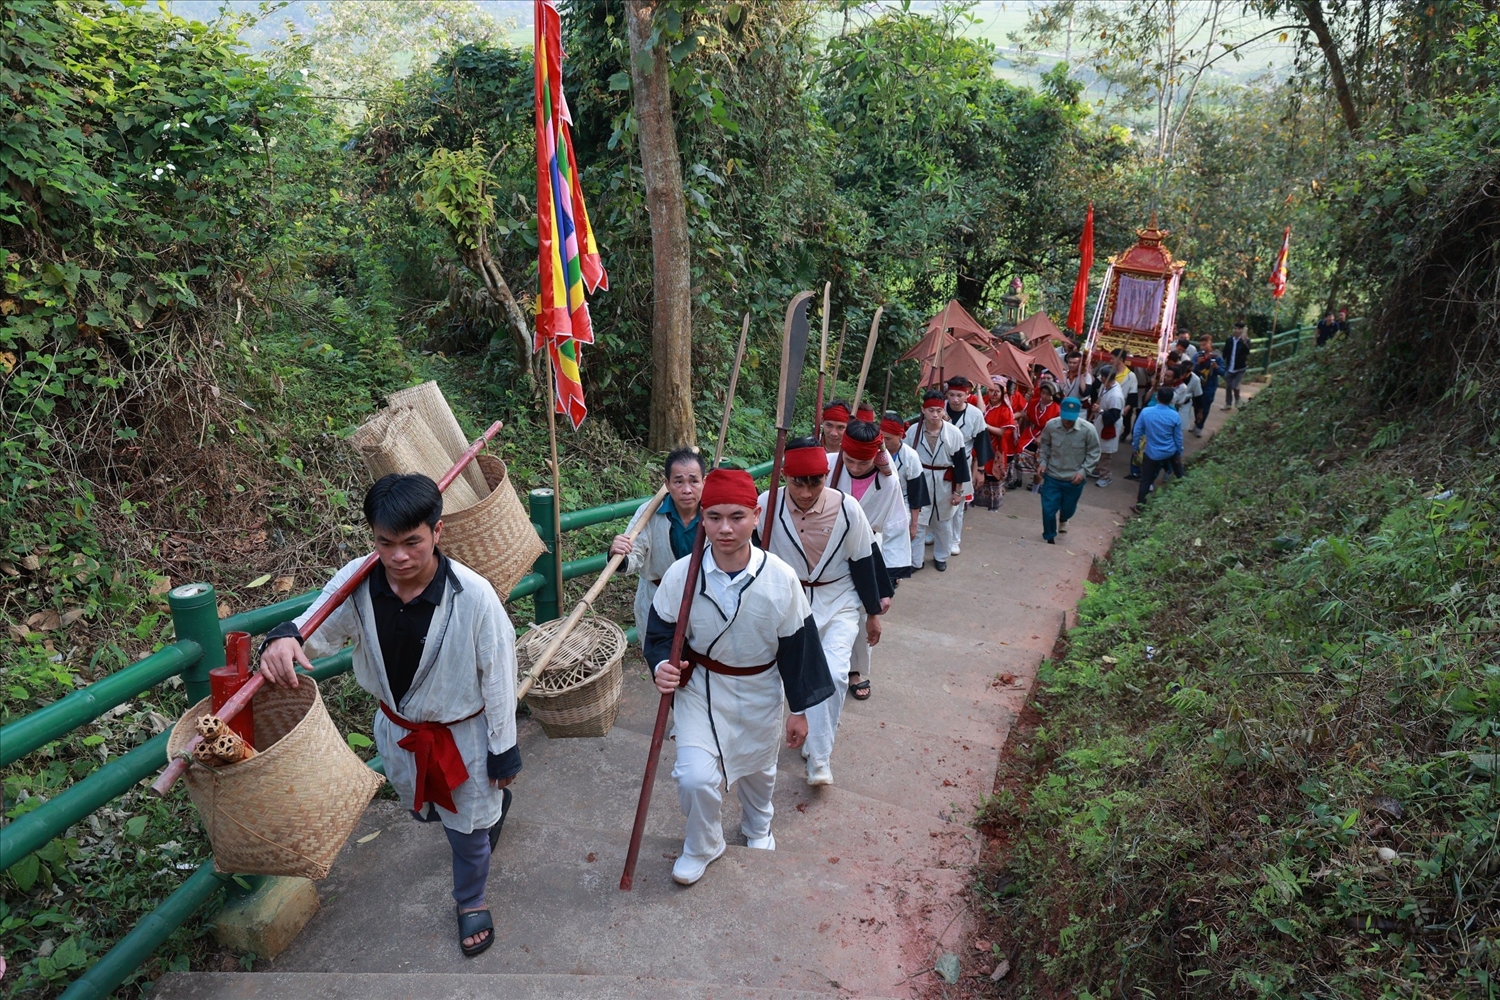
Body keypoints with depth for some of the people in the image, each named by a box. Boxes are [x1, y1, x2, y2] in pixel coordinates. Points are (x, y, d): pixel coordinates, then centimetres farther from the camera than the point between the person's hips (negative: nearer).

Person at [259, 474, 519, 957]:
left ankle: (471, 902, 51)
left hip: (463, 733, -4)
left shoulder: (473, 595, -32)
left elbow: (498, 677, -21)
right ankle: (492, 805, 65)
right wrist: (284, 638, -38)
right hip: (398, 731, 5)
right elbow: (317, 629, -11)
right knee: (424, 808, 31)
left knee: (468, 827, 18)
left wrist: (502, 752, -10)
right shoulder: (357, 582, -22)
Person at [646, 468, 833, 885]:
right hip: (700, 686, -1)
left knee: (758, 769, 23)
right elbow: (660, 632, -6)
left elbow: (796, 646, -9)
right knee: (694, 777, -12)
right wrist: (661, 666, -28)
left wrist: (799, 710, -2)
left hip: (760, 690, 1)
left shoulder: (781, 578, -22)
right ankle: (702, 845, 22)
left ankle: (757, 827, 58)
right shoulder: (680, 575, -22)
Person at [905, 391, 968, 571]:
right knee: (916, 523, 4)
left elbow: (960, 463, -5)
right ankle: (915, 561, 20)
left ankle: (941, 557, 38)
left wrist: (958, 491, -3)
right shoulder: (913, 431, -10)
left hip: (944, 483, 0)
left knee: (943, 523, 17)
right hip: (919, 482, 0)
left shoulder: (954, 433, -12)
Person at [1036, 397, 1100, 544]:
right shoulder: (1051, 425, -14)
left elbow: (1094, 453, -7)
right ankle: (1050, 539, 25)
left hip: (1074, 479, 0)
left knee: (1068, 509, 20)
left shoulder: (1088, 429, -19)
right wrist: (1042, 462, -8)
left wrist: (1083, 470, -15)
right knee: (1048, 510, 0)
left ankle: (1063, 520, 59)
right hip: (1052, 476, 0)